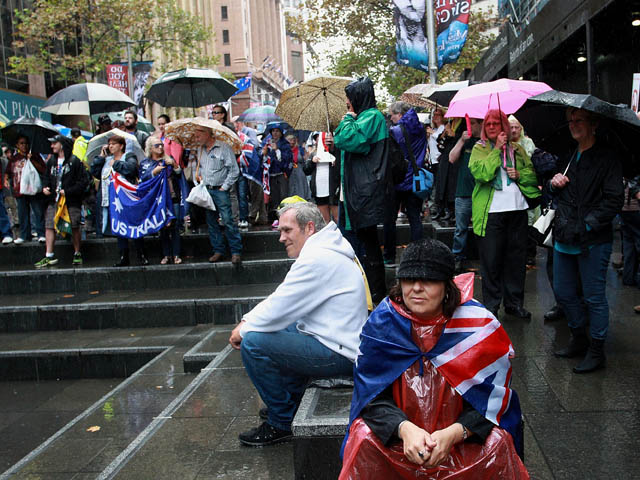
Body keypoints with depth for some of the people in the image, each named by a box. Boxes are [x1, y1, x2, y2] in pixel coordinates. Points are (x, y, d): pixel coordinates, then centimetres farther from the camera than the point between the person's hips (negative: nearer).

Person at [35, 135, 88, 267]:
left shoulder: (74, 161, -7)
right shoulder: (51, 161, 12)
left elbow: (83, 181, -11)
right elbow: (47, 177, 23)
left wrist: (68, 191, -15)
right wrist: (45, 187, 2)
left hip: (71, 201, -5)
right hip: (53, 200, 5)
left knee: (74, 227, 3)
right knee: (49, 227, -1)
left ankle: (77, 254, 17)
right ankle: (49, 256, 3)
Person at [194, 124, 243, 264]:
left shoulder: (224, 148, -8)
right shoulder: (200, 150, 13)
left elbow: (234, 170, -9)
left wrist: (224, 187, -10)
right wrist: (198, 177, 9)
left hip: (220, 191, -7)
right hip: (205, 191, 7)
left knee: (228, 221, -11)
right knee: (211, 222, 8)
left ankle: (236, 251, -5)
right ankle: (218, 251, 16)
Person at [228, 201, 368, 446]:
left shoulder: (317, 259, -21)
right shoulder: (322, 251, 13)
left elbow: (278, 310, -19)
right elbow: (280, 299, 15)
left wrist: (243, 330, -3)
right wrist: (247, 321, 5)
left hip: (340, 354, -11)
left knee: (253, 342, -15)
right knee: (275, 330, 23)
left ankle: (281, 423, 0)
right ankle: (292, 400, 29)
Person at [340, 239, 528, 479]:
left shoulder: (480, 326, -11)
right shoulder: (381, 324, -9)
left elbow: (491, 397, -9)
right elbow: (374, 396, -9)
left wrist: (453, 434, -26)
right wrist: (405, 429, -28)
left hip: (461, 432, 0)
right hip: (398, 430, 0)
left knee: (497, 446, -26)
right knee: (365, 440, -26)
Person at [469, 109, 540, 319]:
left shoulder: (517, 149, 14)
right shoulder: (479, 148, 3)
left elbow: (533, 175, 16)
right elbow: (480, 172, -16)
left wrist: (519, 174, -4)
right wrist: (497, 148, -13)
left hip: (517, 209, 4)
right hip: (491, 212, -4)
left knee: (517, 258, 10)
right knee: (491, 260, 1)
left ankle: (514, 303, 23)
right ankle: (491, 305, 12)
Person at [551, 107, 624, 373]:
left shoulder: (607, 158, -8)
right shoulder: (567, 157, 14)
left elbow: (615, 200, -13)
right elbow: (555, 193, 23)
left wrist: (587, 223, -17)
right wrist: (553, 184, 1)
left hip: (593, 241, -7)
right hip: (564, 238, 7)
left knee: (594, 297, 2)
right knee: (563, 292, 15)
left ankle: (596, 351, 17)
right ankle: (578, 339, 34)